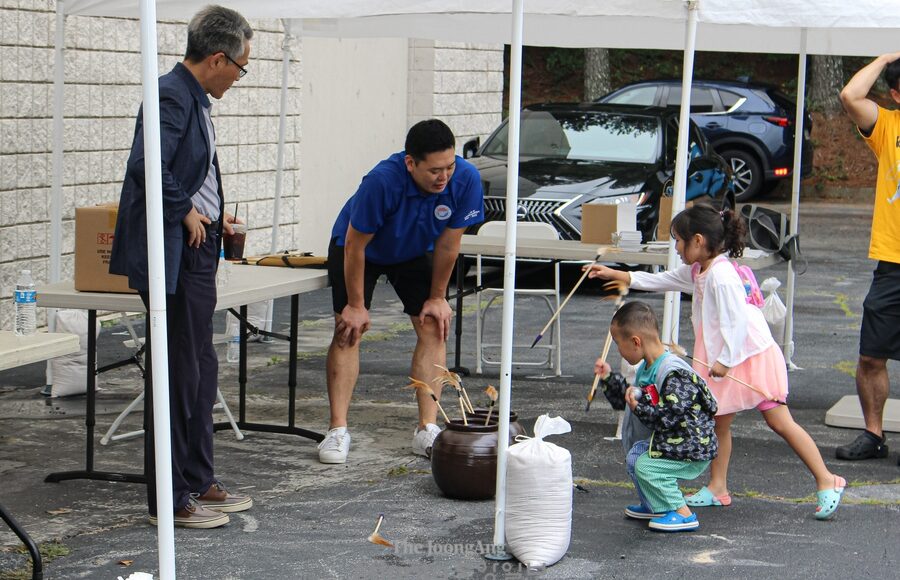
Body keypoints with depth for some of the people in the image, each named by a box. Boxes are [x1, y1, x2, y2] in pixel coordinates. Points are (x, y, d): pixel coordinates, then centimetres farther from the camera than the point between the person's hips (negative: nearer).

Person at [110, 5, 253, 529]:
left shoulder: (194, 98, 14)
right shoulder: (171, 96, -17)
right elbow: (147, 167, -30)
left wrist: (212, 215, 16)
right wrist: (187, 212, -19)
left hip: (198, 255, 10)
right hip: (174, 256, -10)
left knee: (202, 371, 16)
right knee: (180, 375, -3)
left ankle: (199, 481, 27)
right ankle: (169, 499, 5)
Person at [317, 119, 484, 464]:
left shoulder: (465, 180, -30)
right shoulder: (382, 182, -40)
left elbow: (448, 244, -16)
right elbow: (355, 245, -27)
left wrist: (437, 297, -8)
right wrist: (356, 304, -19)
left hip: (414, 252, 3)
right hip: (358, 246, -3)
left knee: (433, 329, -8)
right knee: (348, 332, -12)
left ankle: (427, 430, -5)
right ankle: (337, 430, -10)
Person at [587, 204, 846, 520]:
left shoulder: (721, 275, -21)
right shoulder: (696, 271, 9)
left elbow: (737, 321, -25)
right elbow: (658, 280, 20)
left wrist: (725, 360, -23)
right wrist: (614, 274, 19)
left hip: (752, 354, -10)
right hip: (725, 359, 10)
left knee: (780, 422, -7)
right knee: (719, 421, 12)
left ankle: (826, 482, -3)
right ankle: (717, 488, 21)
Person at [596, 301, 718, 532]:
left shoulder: (674, 373, -25)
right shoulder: (647, 368, 8)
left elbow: (671, 415, -30)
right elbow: (629, 399, 23)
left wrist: (639, 408, -23)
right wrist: (609, 378, 18)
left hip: (693, 448, -11)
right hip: (669, 441, 11)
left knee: (647, 466, -19)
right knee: (636, 455, 16)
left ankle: (682, 514, -9)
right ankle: (654, 505, 32)